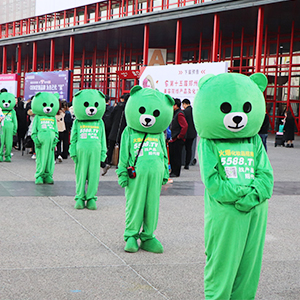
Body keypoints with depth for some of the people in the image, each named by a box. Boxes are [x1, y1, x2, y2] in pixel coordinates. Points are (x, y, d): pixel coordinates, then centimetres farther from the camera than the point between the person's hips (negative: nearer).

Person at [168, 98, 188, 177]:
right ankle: (173, 171, 20)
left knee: (176, 156, -4)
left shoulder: (179, 114, -16)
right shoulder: (175, 113, 15)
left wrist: (180, 136, -20)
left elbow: (185, 126, -26)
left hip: (178, 140, -10)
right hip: (173, 139, 10)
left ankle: (176, 173, 3)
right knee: (172, 156, 13)